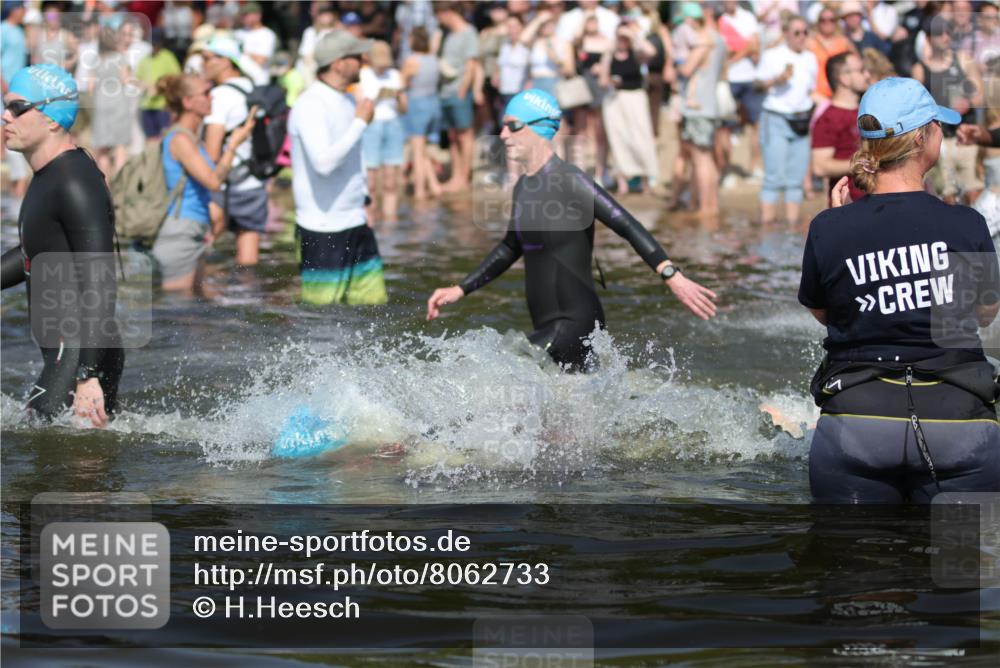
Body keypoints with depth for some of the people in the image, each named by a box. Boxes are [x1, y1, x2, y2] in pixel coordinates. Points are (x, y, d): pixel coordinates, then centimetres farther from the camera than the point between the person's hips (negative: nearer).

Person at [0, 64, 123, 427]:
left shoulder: (76, 185, -17)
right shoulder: (49, 177, 14)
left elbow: (99, 285, -24)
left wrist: (88, 375, -29)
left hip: (86, 357, -10)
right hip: (64, 356, 10)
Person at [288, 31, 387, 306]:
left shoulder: (347, 102, 14)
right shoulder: (310, 105, -15)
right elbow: (324, 162, -28)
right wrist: (360, 122, -20)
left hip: (355, 224, 9)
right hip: (322, 230, -9)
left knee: (374, 302, 5)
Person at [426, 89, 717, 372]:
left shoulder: (569, 180, -14)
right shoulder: (524, 186, 13)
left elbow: (628, 226, -21)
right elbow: (510, 249, 28)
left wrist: (672, 276, -31)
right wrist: (460, 290, 27)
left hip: (575, 322, -9)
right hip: (550, 328, 9)